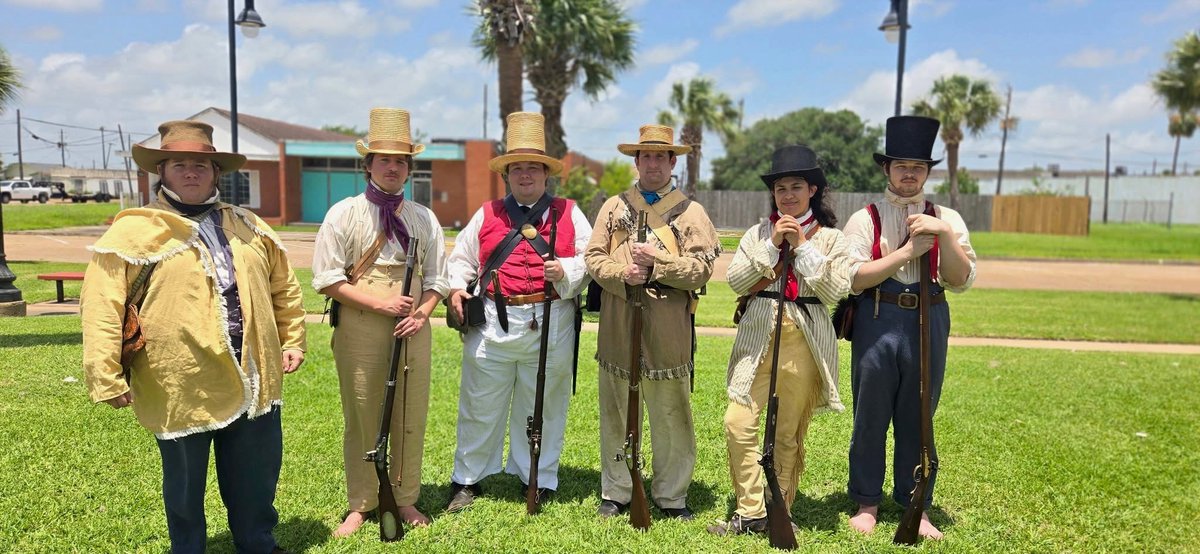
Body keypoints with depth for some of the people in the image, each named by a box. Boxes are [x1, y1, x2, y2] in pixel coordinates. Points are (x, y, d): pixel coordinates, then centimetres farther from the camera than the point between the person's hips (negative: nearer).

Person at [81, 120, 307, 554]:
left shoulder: (248, 227, 10)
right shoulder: (132, 232, -5)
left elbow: (284, 289, 17)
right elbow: (101, 309, -10)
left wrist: (292, 341, 13)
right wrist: (106, 378, -14)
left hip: (254, 385, 4)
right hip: (180, 391, -4)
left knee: (256, 486, 17)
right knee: (184, 491, 15)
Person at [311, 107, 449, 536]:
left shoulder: (424, 218, 8)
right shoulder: (344, 214, -1)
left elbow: (436, 278, 11)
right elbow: (327, 278, -5)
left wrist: (421, 313, -7)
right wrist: (379, 303, -14)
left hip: (413, 329, 3)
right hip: (359, 329, -2)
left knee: (411, 416, 8)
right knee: (361, 417, 7)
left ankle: (406, 499, 25)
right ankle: (360, 506, 22)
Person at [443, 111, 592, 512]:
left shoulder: (568, 214, 8)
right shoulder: (487, 214, 12)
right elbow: (462, 257, 16)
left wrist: (566, 271, -15)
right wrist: (457, 287, -2)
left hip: (550, 325, -1)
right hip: (491, 324, 1)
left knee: (544, 407, 9)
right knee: (480, 406, 9)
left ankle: (540, 482, 25)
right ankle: (467, 481, 25)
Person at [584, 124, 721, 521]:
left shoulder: (690, 212, 6)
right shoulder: (614, 207, 12)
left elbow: (701, 269, -4)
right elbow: (594, 258, 5)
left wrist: (656, 261, -15)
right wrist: (623, 274, -13)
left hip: (669, 333, -1)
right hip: (617, 328, 2)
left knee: (671, 417, 5)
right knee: (616, 414, 10)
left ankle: (672, 497, 20)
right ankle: (615, 492, 24)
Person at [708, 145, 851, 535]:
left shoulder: (830, 238, 5)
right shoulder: (758, 234, 10)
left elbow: (836, 290, -7)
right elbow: (736, 281, -1)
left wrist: (802, 247, -9)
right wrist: (772, 245, -9)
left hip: (804, 342, -1)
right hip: (758, 338, 2)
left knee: (789, 434, 4)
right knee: (738, 423, -8)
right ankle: (751, 511, 5)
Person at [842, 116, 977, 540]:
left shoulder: (946, 219, 7)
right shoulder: (864, 219, 1)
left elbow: (961, 280, -2)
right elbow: (854, 279, -9)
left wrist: (943, 235, -15)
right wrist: (908, 251, -13)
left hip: (928, 321, 2)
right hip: (877, 321, -1)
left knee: (917, 419, 11)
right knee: (870, 416, 8)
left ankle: (916, 506, 26)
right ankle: (866, 501, 24)